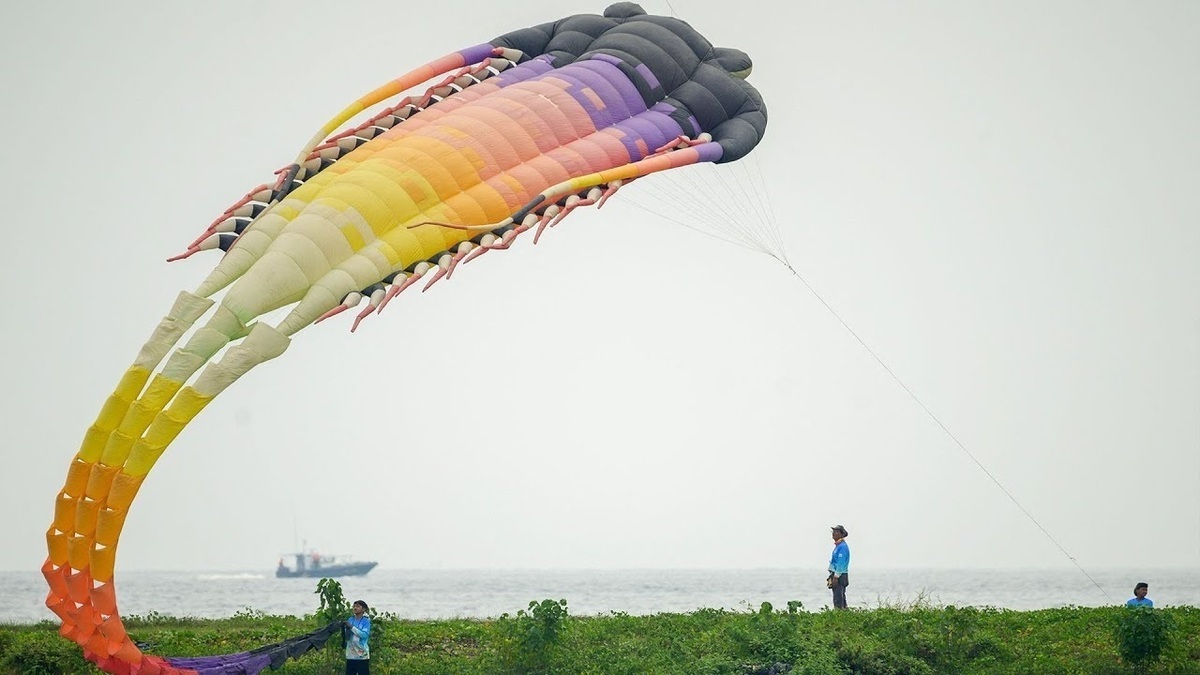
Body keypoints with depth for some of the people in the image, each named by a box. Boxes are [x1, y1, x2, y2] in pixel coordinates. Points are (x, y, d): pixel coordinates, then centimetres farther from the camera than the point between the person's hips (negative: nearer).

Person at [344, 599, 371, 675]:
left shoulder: (366, 621, -4)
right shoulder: (350, 620, 9)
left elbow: (365, 634, -18)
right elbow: (346, 636, 5)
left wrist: (352, 627, -19)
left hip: (362, 655, -5)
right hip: (350, 655, 5)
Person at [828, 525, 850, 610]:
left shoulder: (842, 546, -15)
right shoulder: (838, 545, 17)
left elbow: (841, 563, -20)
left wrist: (836, 577, -22)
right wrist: (832, 576, 21)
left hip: (839, 575, -11)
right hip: (836, 575, 11)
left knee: (838, 599, -13)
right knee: (841, 598, 12)